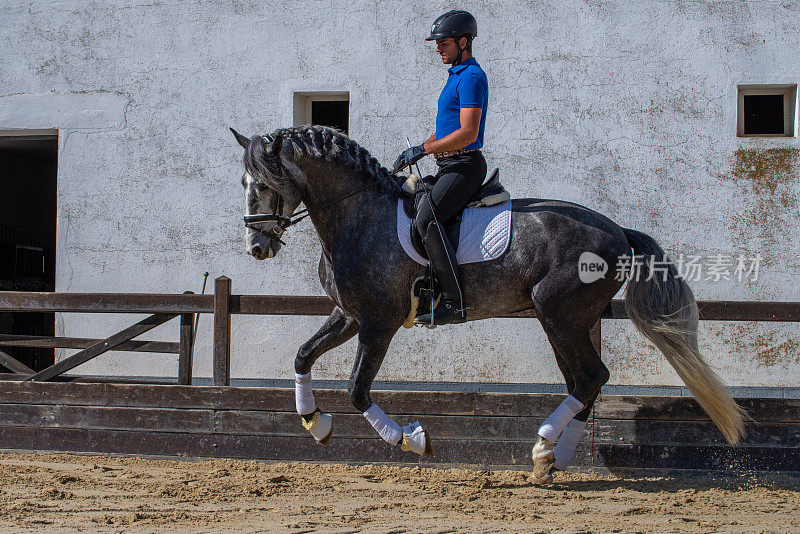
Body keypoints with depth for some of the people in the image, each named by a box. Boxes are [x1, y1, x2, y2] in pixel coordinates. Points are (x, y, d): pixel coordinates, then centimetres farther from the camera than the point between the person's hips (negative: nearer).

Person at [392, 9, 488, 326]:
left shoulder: (471, 77, -13)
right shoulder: (456, 76, 20)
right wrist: (416, 151, 15)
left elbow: (467, 133, -22)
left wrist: (422, 150, -18)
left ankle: (454, 302, -28)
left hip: (464, 166, -11)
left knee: (426, 219, -26)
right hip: (449, 166, 11)